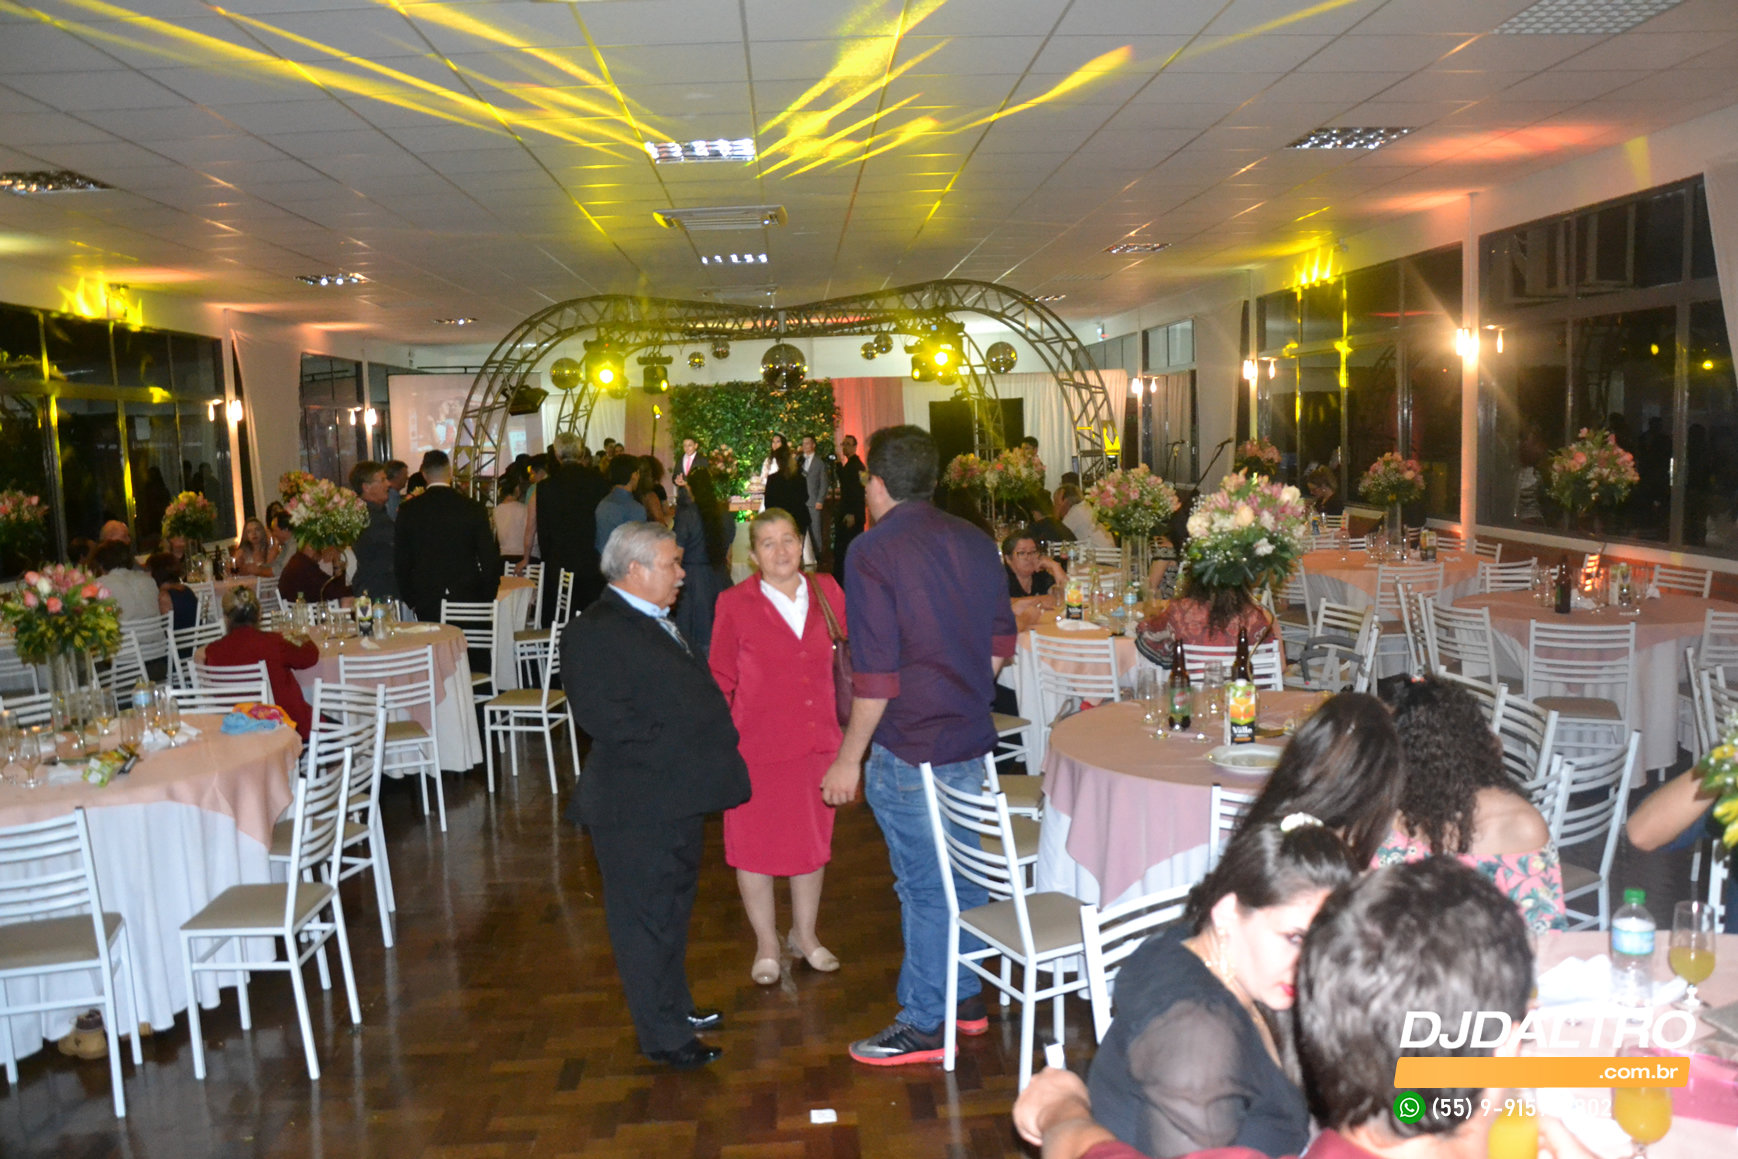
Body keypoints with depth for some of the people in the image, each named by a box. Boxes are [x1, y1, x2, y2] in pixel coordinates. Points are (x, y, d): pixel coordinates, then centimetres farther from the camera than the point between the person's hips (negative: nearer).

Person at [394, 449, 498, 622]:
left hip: (426, 601, 1)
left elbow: (400, 560, 5)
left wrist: (409, 600, 14)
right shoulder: (472, 507, -3)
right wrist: (488, 598, 8)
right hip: (468, 598, -1)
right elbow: (489, 557, -1)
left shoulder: (408, 510, 1)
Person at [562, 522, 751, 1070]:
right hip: (639, 807, -10)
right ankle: (664, 1036, 15)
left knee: (673, 910, 22)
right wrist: (678, 756, -22)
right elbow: (609, 721, -25)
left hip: (680, 798, 10)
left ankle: (675, 1007, 38)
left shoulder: (655, 622, 15)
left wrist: (716, 747, 6)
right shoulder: (593, 633, -16)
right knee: (646, 920, 3)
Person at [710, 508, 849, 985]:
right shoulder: (734, 604, -8)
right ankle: (766, 943, 30)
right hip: (757, 744, -3)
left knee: (813, 839, 17)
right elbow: (720, 680, -4)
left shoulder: (826, 592, -1)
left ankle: (804, 933, 38)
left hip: (817, 740, 3)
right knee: (756, 844, 10)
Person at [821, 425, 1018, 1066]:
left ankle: (924, 1023, 17)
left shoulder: (873, 551, -15)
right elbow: (1001, 644, 12)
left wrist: (848, 759, -10)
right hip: (973, 738, 7)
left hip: (910, 748, -7)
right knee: (964, 873, 18)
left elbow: (876, 675, -19)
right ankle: (966, 998, 32)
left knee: (924, 887, 3)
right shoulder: (974, 541, 6)